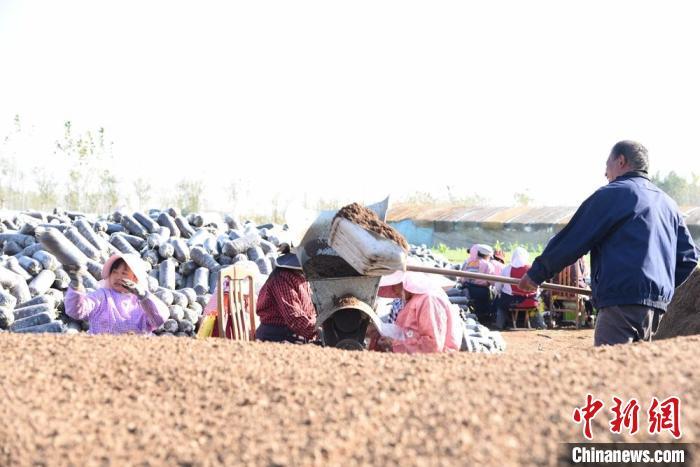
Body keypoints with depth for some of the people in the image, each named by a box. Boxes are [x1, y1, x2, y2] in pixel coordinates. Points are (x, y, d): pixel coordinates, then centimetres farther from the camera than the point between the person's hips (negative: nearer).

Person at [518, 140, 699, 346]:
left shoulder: (612, 194, -2)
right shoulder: (667, 203, 20)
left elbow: (572, 240, -3)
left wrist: (536, 273, 5)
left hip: (622, 301, -8)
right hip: (659, 305, 8)